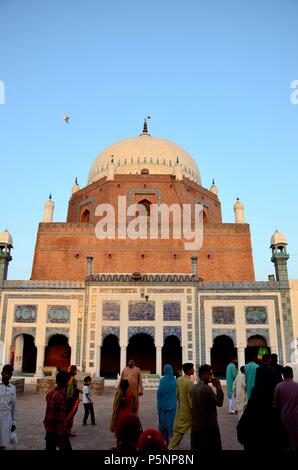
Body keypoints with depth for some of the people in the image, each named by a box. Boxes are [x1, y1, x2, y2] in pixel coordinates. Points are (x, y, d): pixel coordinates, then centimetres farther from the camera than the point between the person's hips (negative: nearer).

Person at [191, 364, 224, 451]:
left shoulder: (194, 387, 6)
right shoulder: (206, 388, -19)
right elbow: (219, 402, -13)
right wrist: (218, 387, -6)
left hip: (196, 427, 7)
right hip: (209, 427, -7)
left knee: (196, 448, 10)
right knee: (213, 448, 4)